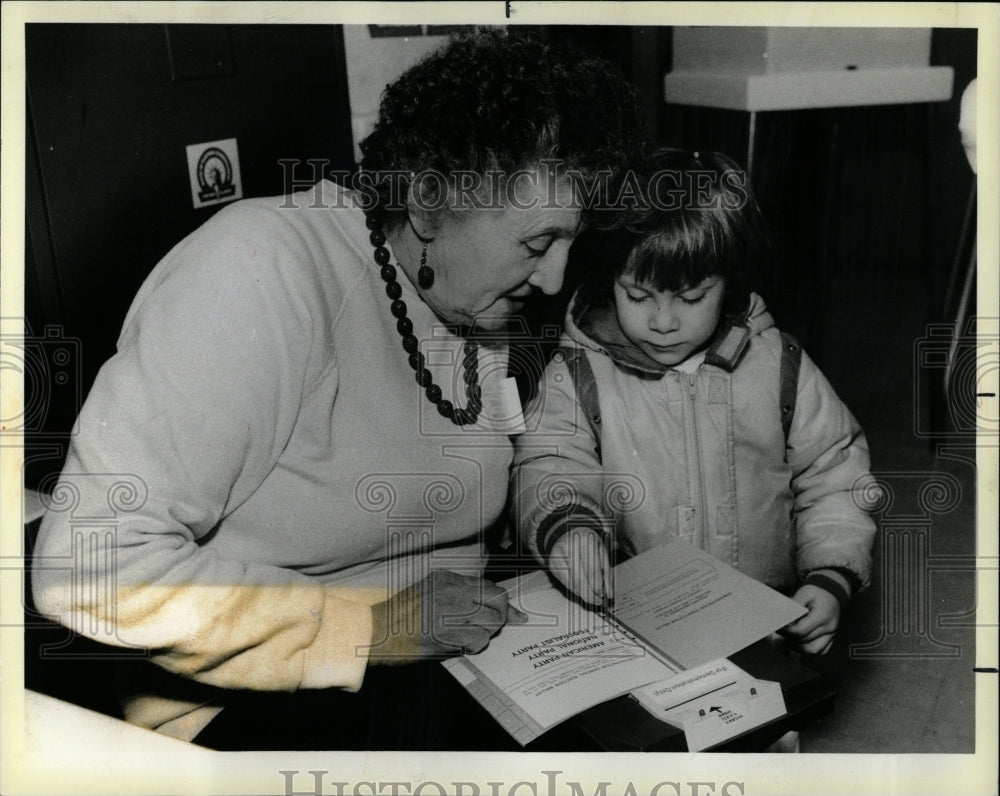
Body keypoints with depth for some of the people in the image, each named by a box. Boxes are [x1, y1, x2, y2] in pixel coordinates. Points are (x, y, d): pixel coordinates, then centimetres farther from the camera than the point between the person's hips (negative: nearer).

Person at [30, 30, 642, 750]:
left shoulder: (483, 306, 3)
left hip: (437, 672, 7)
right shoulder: (266, 266, -22)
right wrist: (374, 627, -23)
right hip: (252, 708, -6)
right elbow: (91, 565, -28)